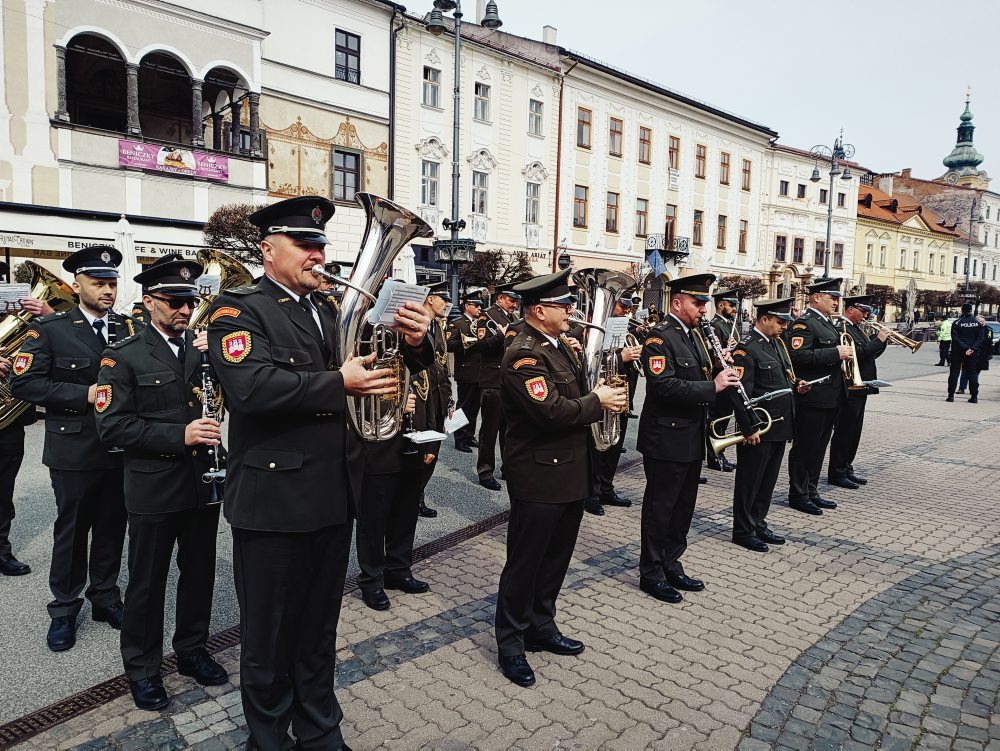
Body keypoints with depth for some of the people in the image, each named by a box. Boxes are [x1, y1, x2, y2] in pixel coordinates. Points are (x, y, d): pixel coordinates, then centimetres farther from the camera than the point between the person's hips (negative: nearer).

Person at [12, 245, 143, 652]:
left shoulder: (131, 327, 5)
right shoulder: (49, 328, -4)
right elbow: (23, 382, -11)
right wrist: (83, 395, -18)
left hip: (121, 449, 3)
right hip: (75, 451, -3)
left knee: (112, 527, 13)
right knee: (71, 529, 10)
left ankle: (105, 597, 31)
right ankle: (64, 609, 26)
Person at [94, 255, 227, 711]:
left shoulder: (204, 348, 6)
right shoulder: (124, 356, -7)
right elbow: (112, 425, -15)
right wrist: (179, 436, -24)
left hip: (204, 482, 4)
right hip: (153, 490, -4)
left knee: (199, 573, 17)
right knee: (147, 583, 11)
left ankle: (192, 650, 36)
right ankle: (142, 668, 30)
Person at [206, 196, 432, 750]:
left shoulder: (331, 310, 11)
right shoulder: (238, 309, -9)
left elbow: (378, 366, 11)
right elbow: (252, 386, -26)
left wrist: (412, 343, -10)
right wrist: (339, 384, -24)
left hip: (334, 494, 6)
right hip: (273, 499, -6)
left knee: (320, 629, 22)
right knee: (269, 636, 13)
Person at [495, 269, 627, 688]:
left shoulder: (556, 346, 12)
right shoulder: (522, 355, -19)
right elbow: (552, 411, -28)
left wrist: (601, 397, 1)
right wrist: (598, 402, -14)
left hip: (570, 476, 9)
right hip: (539, 479, -9)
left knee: (555, 559, 19)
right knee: (524, 563, 6)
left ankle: (541, 628, 36)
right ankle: (511, 644, 22)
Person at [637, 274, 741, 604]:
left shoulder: (695, 335, 13)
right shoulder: (659, 337, -15)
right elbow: (664, 386, -26)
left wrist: (719, 366, 0)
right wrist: (713, 385, -27)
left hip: (692, 439, 9)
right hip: (666, 440, -9)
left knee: (683, 506, 16)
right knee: (660, 508, 3)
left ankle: (671, 565, 30)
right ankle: (651, 573, 16)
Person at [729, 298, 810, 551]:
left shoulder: (777, 343, 12)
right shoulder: (746, 349, -16)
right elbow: (740, 393, -21)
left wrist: (796, 385, 5)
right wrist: (749, 429, -21)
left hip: (779, 427, 9)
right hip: (758, 431, -9)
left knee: (768, 480, 18)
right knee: (749, 481, 5)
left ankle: (758, 525, 32)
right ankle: (743, 531, 18)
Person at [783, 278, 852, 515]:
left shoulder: (828, 324, 18)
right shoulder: (804, 323, -14)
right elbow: (799, 355, -26)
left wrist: (844, 351, 11)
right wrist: (835, 353, -23)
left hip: (830, 397, 10)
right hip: (812, 397, -10)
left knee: (818, 447, 16)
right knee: (804, 447, 0)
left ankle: (811, 491, 27)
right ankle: (798, 495, 10)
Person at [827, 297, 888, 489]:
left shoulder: (857, 329, 16)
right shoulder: (842, 328, -15)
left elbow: (870, 354, 17)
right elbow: (858, 354, -25)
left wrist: (882, 340, 2)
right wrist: (878, 340, -16)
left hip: (860, 388, 10)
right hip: (849, 389, -10)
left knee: (854, 431, 14)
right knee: (844, 431, -3)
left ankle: (846, 469, 23)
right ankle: (836, 473, 5)